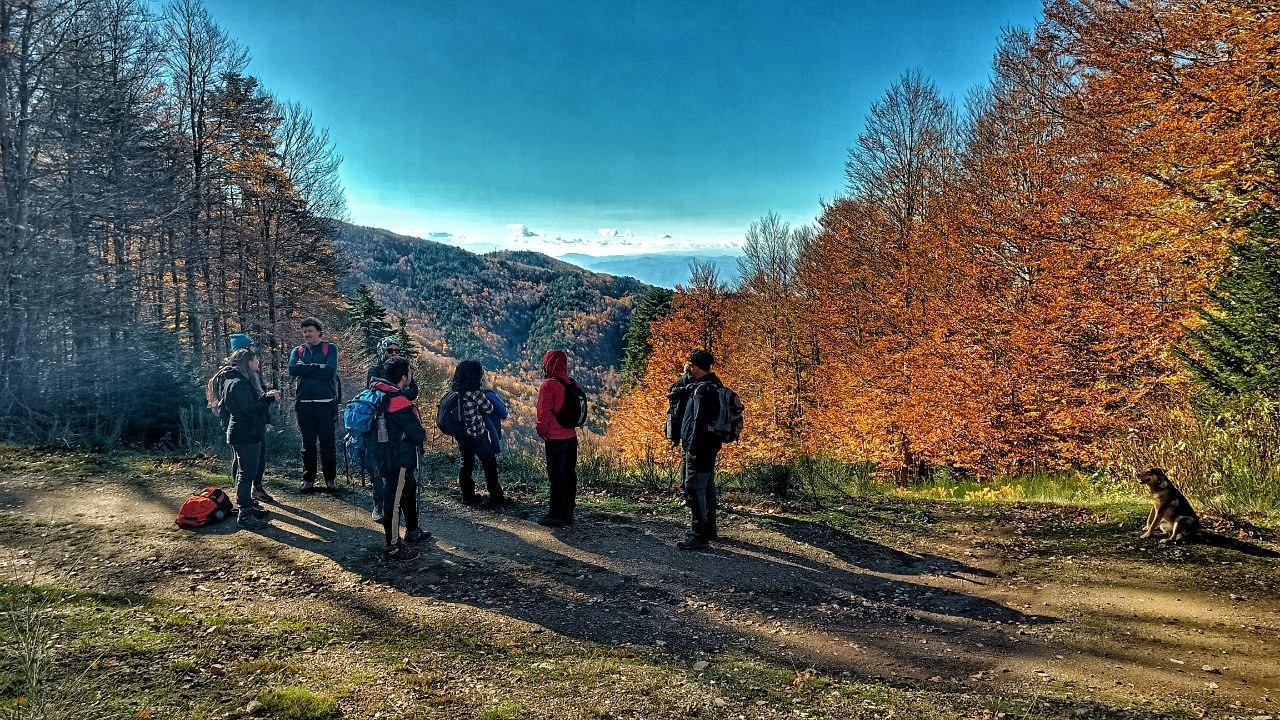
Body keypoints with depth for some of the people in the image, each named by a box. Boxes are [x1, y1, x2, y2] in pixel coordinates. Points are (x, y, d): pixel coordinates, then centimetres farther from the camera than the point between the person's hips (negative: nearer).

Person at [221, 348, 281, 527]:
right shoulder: (238, 384, -17)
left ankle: (249, 504, 28)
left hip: (255, 434, 11)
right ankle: (244, 513, -4)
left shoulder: (248, 381, 16)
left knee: (257, 470, 17)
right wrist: (270, 398, -17)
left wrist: (267, 396, 3)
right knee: (247, 473, -7)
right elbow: (249, 408, -24)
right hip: (245, 436, -11)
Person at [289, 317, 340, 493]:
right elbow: (292, 370, -6)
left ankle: (330, 479, 11)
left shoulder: (330, 348, 5)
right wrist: (317, 367, -11)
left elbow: (330, 371, -11)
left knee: (328, 443, 2)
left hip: (326, 403, -2)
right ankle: (308, 479, 17)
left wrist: (305, 369, -8)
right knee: (308, 444, 9)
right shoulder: (297, 351, 14)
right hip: (304, 404, 3)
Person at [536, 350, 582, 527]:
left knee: (556, 477, -1)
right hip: (572, 437, 7)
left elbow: (544, 412, -14)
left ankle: (555, 515, 4)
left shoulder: (548, 385, -14)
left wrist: (541, 431, -1)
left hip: (555, 439, -7)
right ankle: (568, 513, 19)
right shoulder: (572, 384, 8)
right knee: (570, 475, 12)